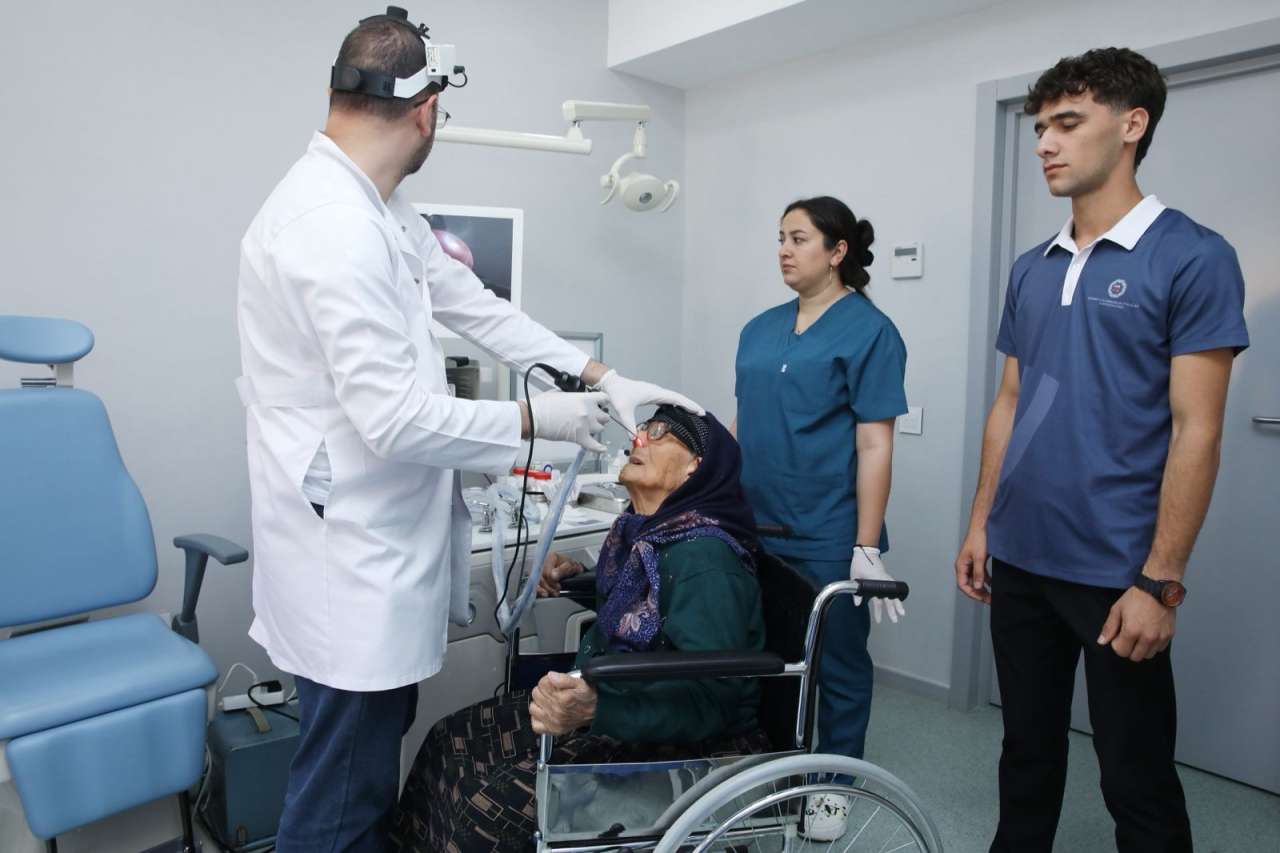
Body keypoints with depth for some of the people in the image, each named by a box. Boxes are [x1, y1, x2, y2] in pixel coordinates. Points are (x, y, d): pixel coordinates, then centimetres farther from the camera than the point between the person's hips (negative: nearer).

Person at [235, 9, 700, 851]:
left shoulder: (382, 211, 7)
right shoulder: (336, 228, -25)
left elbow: (478, 307, 10)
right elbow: (395, 419, -28)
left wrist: (604, 378, 4)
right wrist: (535, 418, -13)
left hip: (377, 541, 10)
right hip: (350, 553, -10)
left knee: (371, 763, 26)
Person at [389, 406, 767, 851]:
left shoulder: (703, 556, -23)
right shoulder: (644, 529, 2)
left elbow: (709, 697, -30)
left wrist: (595, 710, -42)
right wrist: (577, 575, 7)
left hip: (688, 742, -8)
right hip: (609, 700, 9)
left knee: (507, 797, -24)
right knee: (453, 740, -2)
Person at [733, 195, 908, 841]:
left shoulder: (868, 330, -7)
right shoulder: (761, 328, 10)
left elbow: (875, 445, -11)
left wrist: (867, 548, -14)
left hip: (828, 537, -5)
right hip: (757, 529, 6)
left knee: (836, 660, 10)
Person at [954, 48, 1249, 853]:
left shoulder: (1192, 257, -8)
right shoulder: (1032, 269, 10)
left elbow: (1195, 432, -12)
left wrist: (1159, 580, -15)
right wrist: (981, 524, 10)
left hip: (1115, 570, -5)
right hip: (1021, 558, 5)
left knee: (1137, 778, 11)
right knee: (1028, 749, 19)